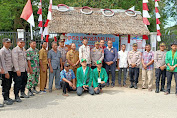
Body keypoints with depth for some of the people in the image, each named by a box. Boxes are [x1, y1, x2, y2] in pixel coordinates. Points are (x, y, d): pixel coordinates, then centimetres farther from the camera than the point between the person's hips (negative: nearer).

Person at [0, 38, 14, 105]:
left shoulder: (10, 50, 15)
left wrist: (12, 68, 15)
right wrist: (6, 72, -18)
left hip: (10, 70, 8)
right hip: (6, 71, -8)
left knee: (9, 85, 14)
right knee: (5, 86, 0)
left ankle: (8, 97, 24)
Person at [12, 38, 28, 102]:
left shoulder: (24, 49, 15)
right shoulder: (15, 50, -11)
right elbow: (15, 60, -18)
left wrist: (27, 67, 18)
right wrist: (17, 70, -22)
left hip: (24, 70, 8)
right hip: (18, 70, -8)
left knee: (24, 82, 17)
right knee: (18, 83, -2)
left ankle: (22, 93, 33)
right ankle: (16, 96, 9)